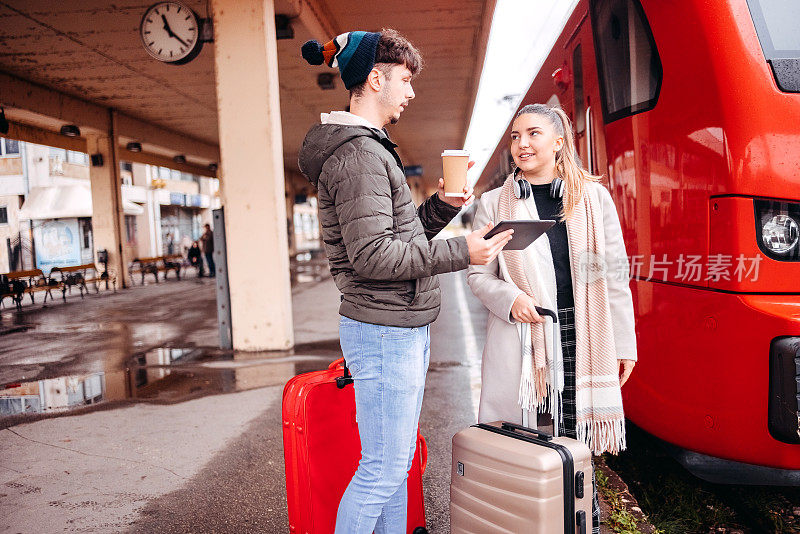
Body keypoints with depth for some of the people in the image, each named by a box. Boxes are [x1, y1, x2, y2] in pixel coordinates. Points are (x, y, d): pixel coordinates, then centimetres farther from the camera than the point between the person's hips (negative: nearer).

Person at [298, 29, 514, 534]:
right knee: (384, 466, -1)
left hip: (404, 329, 10)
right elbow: (373, 255, -22)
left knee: (398, 459, 17)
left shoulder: (371, 149, 18)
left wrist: (443, 206, 7)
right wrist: (461, 252, -19)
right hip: (384, 333, -10)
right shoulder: (357, 153, -15)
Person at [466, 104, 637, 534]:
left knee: (577, 437, 6)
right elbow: (478, 275, 9)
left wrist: (623, 342, 7)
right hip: (520, 340, 0)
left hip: (581, 339, 1)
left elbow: (614, 273, 8)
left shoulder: (594, 196, 7)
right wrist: (509, 298, -11)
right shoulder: (494, 204, 6)